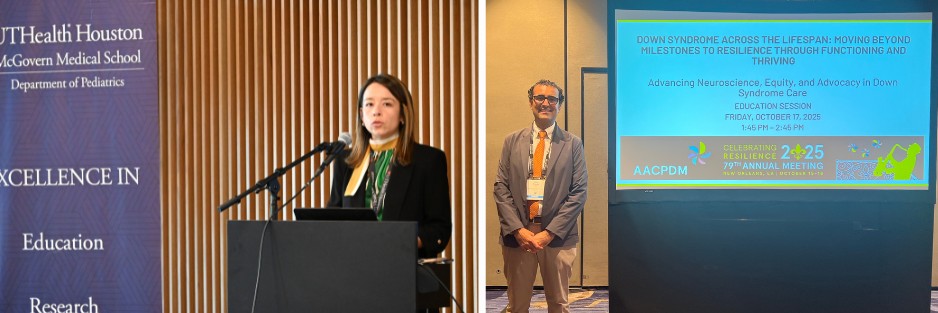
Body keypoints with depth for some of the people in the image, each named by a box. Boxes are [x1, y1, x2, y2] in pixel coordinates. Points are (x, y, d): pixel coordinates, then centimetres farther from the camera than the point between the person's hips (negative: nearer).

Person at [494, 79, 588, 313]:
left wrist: (550, 232, -11)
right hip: (517, 236, 1)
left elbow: (579, 192, -2)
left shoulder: (573, 144, 4)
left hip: (558, 237, -1)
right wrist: (518, 230, -10)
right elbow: (501, 188, 3)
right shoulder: (513, 141, 8)